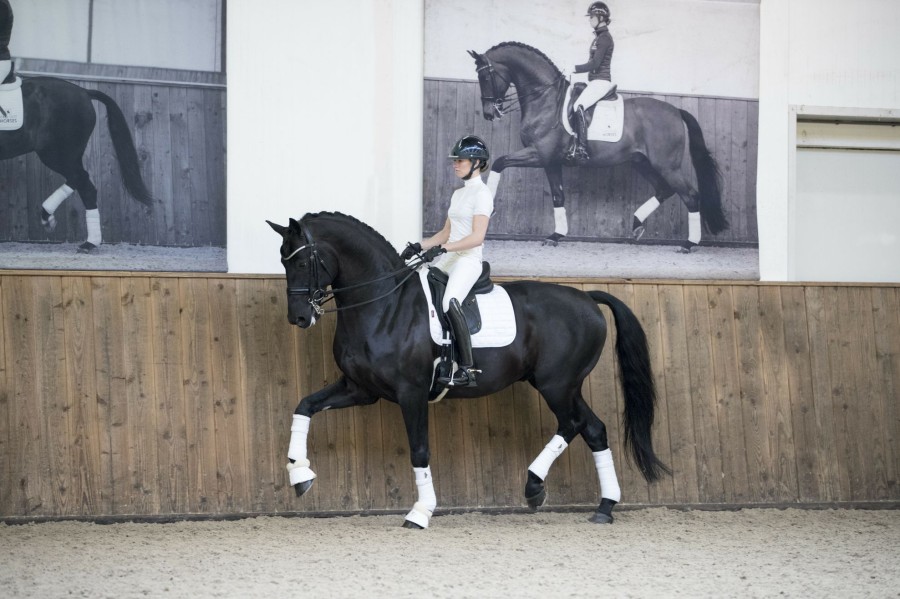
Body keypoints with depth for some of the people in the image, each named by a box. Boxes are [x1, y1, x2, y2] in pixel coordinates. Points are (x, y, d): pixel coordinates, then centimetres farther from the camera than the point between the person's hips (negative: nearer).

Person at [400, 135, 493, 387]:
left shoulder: (481, 193, -8)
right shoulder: (459, 194, 20)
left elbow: (477, 237, -18)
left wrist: (442, 249, -24)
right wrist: (418, 247, 9)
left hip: (467, 261, -10)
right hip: (449, 261, 10)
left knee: (450, 303, -32)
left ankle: (467, 370, -34)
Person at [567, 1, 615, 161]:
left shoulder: (604, 38, -12)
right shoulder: (599, 37, 18)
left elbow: (595, 64, -18)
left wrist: (575, 69, -13)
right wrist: (576, 69, 13)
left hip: (601, 81, -11)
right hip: (596, 81, 11)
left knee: (578, 106, -26)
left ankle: (581, 148, -32)